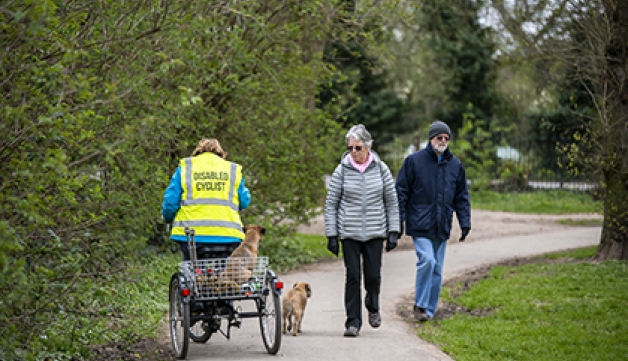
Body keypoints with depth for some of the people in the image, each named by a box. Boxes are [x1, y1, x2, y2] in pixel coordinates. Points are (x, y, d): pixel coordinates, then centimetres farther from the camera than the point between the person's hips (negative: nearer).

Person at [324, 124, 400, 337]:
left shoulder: (380, 169, 1)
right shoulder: (342, 171, -2)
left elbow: (391, 201, 6)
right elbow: (331, 204, 2)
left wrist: (393, 232, 1)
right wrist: (331, 235, -2)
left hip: (375, 232, 1)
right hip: (349, 233, -1)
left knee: (373, 275, 1)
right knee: (352, 276, -3)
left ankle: (372, 307, 32)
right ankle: (353, 321, 5)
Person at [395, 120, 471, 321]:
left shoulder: (455, 165, 11)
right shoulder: (414, 161, -1)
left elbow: (462, 197, 17)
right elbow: (401, 192, 0)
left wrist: (465, 223, 8)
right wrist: (398, 221, -6)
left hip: (442, 227, 4)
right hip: (420, 224, -4)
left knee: (437, 269, 6)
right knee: (427, 260, -19)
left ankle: (429, 310, 16)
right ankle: (420, 305, -5)